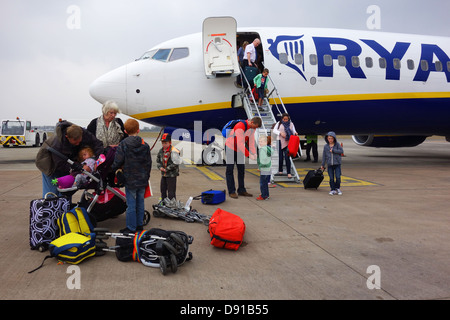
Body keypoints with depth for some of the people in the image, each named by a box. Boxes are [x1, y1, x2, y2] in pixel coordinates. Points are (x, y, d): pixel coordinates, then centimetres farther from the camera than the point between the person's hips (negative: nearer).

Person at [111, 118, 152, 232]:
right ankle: (140, 224, 23)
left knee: (131, 205, 2)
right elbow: (148, 163, 7)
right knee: (140, 203, 14)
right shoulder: (145, 145, 3)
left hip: (130, 180, -4)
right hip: (142, 180, 4)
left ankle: (131, 228, 8)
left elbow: (118, 162, -11)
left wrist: (112, 169, 9)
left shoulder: (123, 144, -9)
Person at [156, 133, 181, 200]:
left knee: (171, 191, -4)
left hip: (171, 175, -8)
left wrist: (167, 169, -15)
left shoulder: (173, 151, -16)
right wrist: (160, 167, -2)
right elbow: (158, 160, 17)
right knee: (163, 190, 16)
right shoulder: (161, 151, 7)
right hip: (163, 174, 8)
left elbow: (175, 164, -20)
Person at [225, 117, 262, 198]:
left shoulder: (252, 128, -4)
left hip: (239, 149, 8)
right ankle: (231, 192, 0)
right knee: (230, 170, -4)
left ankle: (241, 190, 14)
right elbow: (240, 144, -32)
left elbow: (251, 141, 0)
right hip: (230, 148, -8)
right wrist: (248, 155, -31)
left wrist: (254, 153, -11)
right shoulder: (240, 127, -31)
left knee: (241, 170, 7)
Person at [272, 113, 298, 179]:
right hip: (280, 141, 1)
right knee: (280, 157, 5)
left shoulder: (291, 124, 10)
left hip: (288, 142, -1)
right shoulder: (279, 123, 6)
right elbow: (274, 130, -1)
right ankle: (280, 170, 23)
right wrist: (280, 133, -18)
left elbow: (293, 131, 8)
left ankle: (288, 173, -5)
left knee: (287, 157, -8)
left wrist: (295, 133, -15)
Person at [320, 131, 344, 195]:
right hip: (329, 165, 1)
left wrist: (333, 150, -14)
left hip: (337, 164, -1)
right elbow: (324, 156, 8)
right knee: (331, 178, 1)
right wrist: (323, 165, 8)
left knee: (338, 177, -7)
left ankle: (337, 188, 15)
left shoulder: (337, 145, 1)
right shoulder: (326, 146, 5)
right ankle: (333, 190, 13)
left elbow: (341, 151, -11)